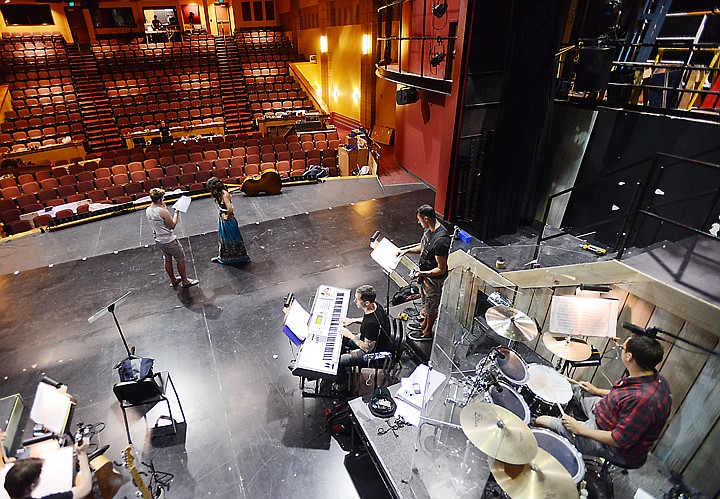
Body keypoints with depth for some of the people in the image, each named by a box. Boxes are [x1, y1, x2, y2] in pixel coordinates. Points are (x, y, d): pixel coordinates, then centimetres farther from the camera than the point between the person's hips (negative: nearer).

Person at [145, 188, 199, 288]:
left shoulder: (148, 210, -1)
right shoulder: (162, 211, -26)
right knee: (181, 259, 8)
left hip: (158, 240, 9)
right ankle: (185, 281, 18)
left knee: (167, 260, 21)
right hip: (169, 241, -8)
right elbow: (172, 225, -16)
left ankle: (173, 280, 36)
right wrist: (176, 213, -7)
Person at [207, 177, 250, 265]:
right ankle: (222, 257, 42)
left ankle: (241, 257, 24)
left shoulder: (224, 195, -26)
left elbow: (230, 209, -38)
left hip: (228, 221, -9)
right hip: (222, 220, 9)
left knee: (232, 239, 7)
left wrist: (227, 217, -22)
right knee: (223, 238, 23)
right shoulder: (219, 194, -2)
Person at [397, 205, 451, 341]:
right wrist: (407, 251, 3)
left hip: (434, 278, -9)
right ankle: (424, 324, 51)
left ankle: (427, 332, 37)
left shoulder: (441, 240, -36)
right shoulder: (428, 228, -7)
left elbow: (441, 269, -30)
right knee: (426, 302, 28)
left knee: (432, 305, 15)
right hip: (425, 273, 9)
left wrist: (422, 273, -35)